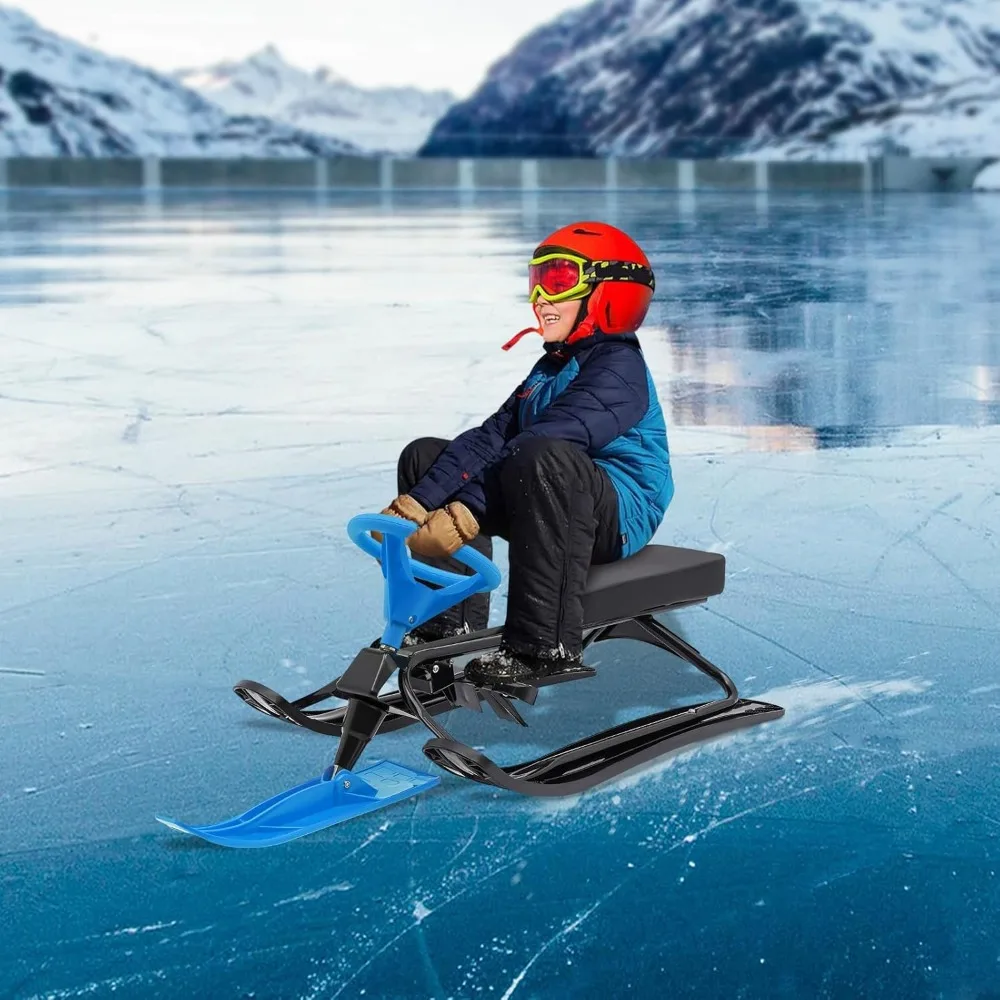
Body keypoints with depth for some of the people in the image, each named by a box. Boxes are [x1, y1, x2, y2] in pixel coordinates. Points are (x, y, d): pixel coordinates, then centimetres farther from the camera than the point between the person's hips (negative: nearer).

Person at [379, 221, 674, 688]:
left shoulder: (617, 368, -14)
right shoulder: (549, 369, 16)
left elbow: (542, 444, -28)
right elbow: (491, 437, 3)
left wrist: (463, 514, -37)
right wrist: (413, 505, -11)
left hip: (618, 517, -9)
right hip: (554, 507, 9)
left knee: (542, 456, -41)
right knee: (424, 455, 3)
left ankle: (546, 642, -34)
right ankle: (450, 618, -4)